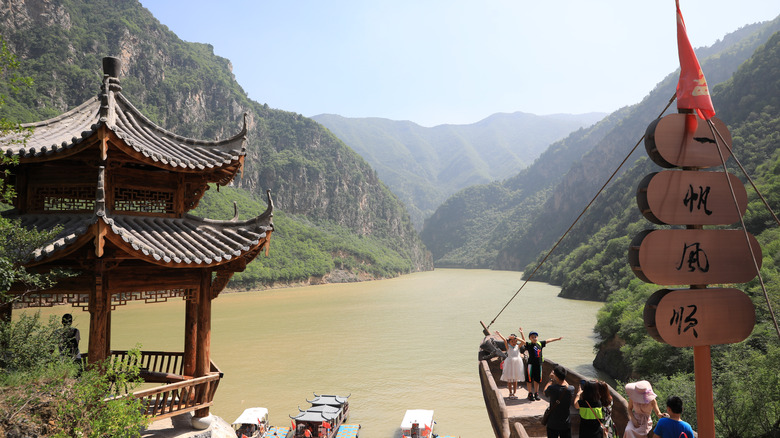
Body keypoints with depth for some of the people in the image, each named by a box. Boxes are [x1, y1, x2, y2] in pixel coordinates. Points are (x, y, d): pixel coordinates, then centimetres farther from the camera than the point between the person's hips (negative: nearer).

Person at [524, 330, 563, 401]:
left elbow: (548, 341, 17)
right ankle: (530, 394, 12)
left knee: (537, 380, 12)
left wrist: (557, 339, 26)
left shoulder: (540, 344, 7)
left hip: (539, 364, 4)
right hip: (531, 364, -4)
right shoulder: (529, 345, -6)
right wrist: (521, 333, -35)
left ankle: (536, 393, 24)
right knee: (529, 379, 2)